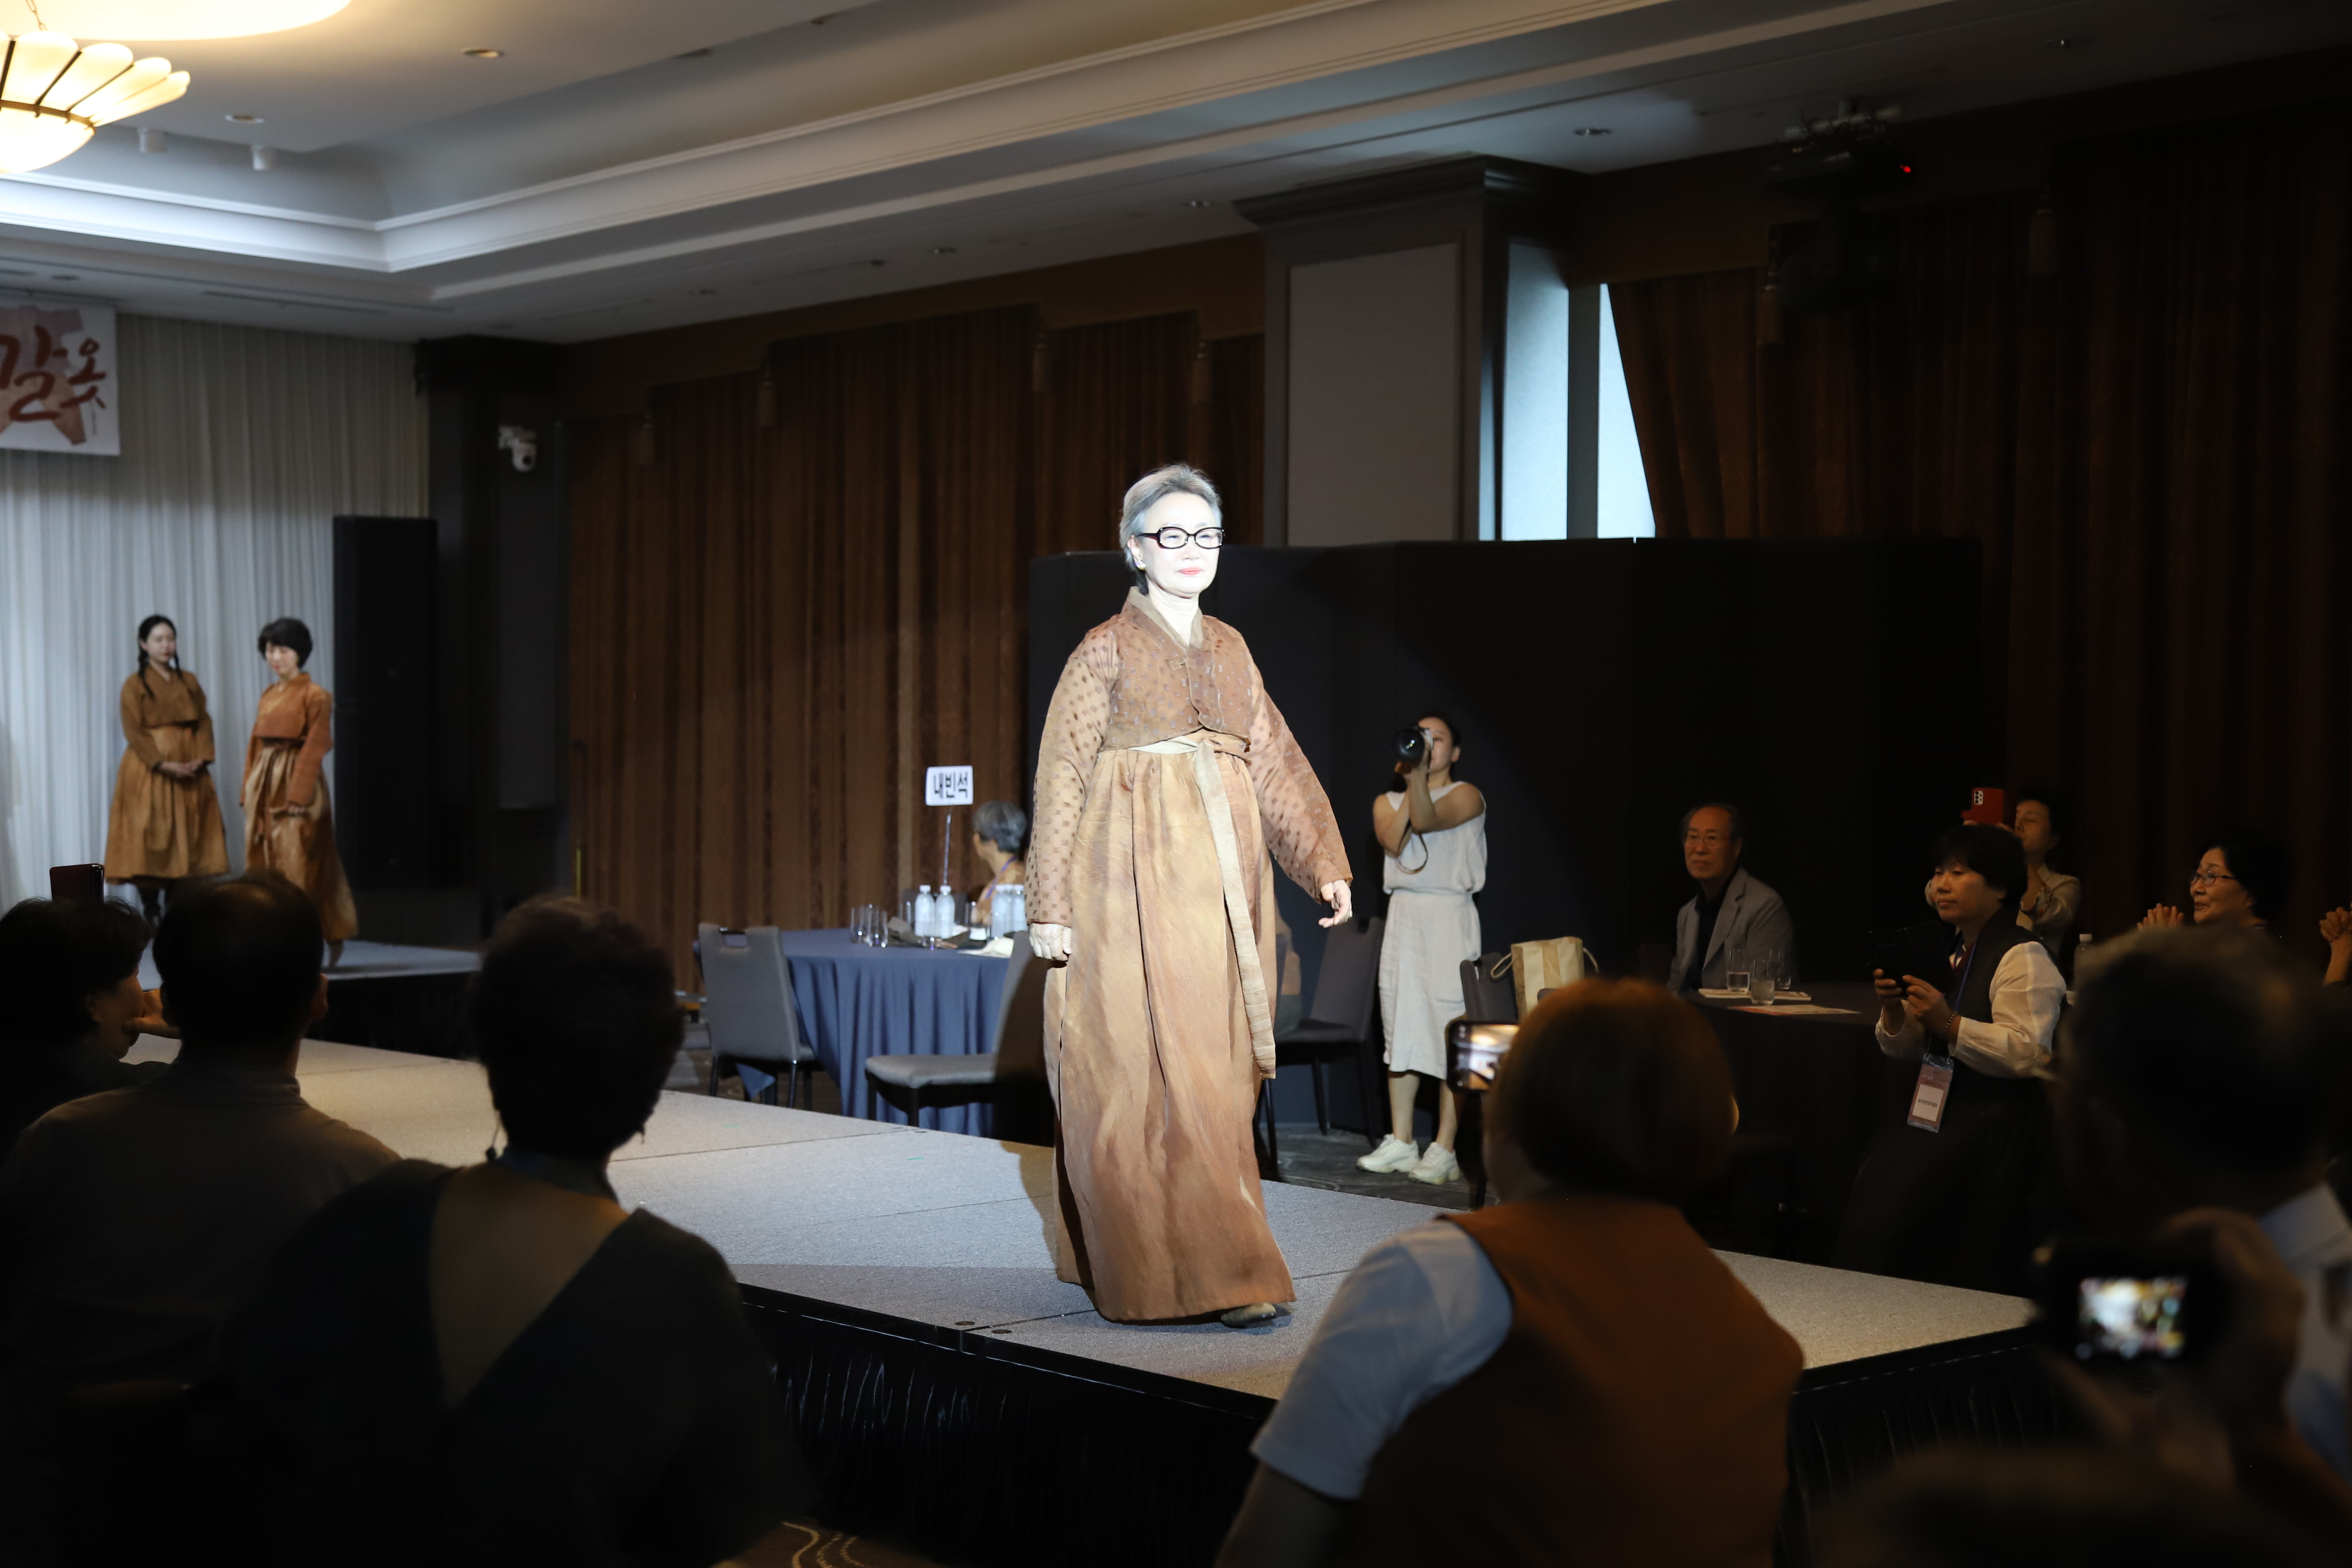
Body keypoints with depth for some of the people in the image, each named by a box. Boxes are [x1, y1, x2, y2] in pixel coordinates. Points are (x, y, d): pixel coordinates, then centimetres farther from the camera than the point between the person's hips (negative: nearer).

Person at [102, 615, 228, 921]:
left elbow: (204, 723, 8)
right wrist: (164, 764, -19)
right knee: (151, 838, -7)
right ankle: (151, 914, -5)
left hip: (189, 772, 4)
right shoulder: (135, 685, -1)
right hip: (149, 771, -4)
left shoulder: (189, 682, 13)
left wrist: (201, 759, -9)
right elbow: (134, 732, -8)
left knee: (187, 838, 2)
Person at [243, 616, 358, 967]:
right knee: (265, 865, 5)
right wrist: (250, 791, 10)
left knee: (297, 867, -9)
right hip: (265, 786, 7)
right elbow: (257, 745, 17)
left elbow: (315, 749, -11)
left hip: (297, 783, -7)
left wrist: (297, 795, -17)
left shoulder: (315, 695, -7)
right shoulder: (268, 695, 15)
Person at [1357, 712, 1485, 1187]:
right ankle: (1400, 1142, 10)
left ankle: (1445, 1150, -8)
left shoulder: (1466, 796, 2)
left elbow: (1427, 820, -16)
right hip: (1402, 916, 5)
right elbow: (1394, 840, -4)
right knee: (1402, 1028, 5)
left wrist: (1421, 776, -26)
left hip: (1449, 917, -5)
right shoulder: (1387, 801, 16)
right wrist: (1411, 781, -6)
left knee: (1451, 1029, -8)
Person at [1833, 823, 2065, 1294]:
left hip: (1995, 1123, -8)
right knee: (1872, 1182, -12)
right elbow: (1904, 1049, 18)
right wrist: (1894, 1010, -4)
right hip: (1938, 1110, 8)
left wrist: (1948, 1023, -26)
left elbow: (2027, 1054, -21)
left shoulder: (2022, 958, -9)